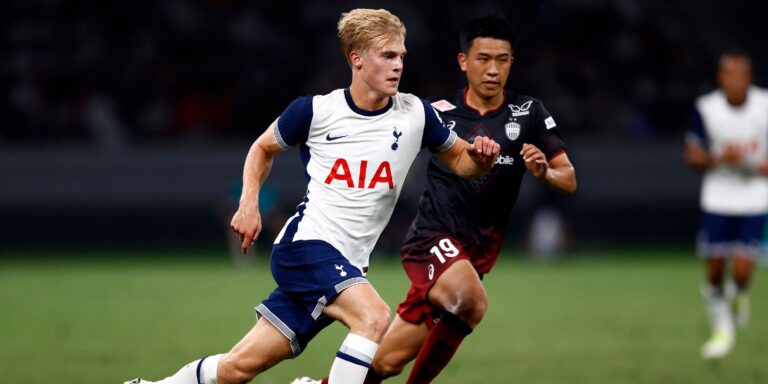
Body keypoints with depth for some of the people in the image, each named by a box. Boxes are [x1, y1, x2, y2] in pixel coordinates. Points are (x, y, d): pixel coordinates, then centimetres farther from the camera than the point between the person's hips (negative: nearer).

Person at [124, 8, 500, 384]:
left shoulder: (415, 114, 2)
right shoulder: (314, 111, -3)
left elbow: (459, 162, 13)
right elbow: (263, 148, 15)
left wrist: (480, 158, -10)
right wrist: (249, 203, 1)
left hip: (346, 266, 4)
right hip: (306, 243, -4)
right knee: (374, 317, -30)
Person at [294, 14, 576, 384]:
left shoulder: (528, 113, 2)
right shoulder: (439, 113, -1)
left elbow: (569, 180, -1)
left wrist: (544, 171, -21)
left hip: (476, 252, 3)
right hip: (433, 238, -3)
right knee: (471, 299, -35)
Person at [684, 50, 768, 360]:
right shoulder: (706, 108, -8)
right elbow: (692, 157, -2)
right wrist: (720, 159, -21)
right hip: (717, 199, 1)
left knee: (742, 270, -11)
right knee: (715, 270, 2)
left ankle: (738, 295, 27)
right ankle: (722, 328, 27)